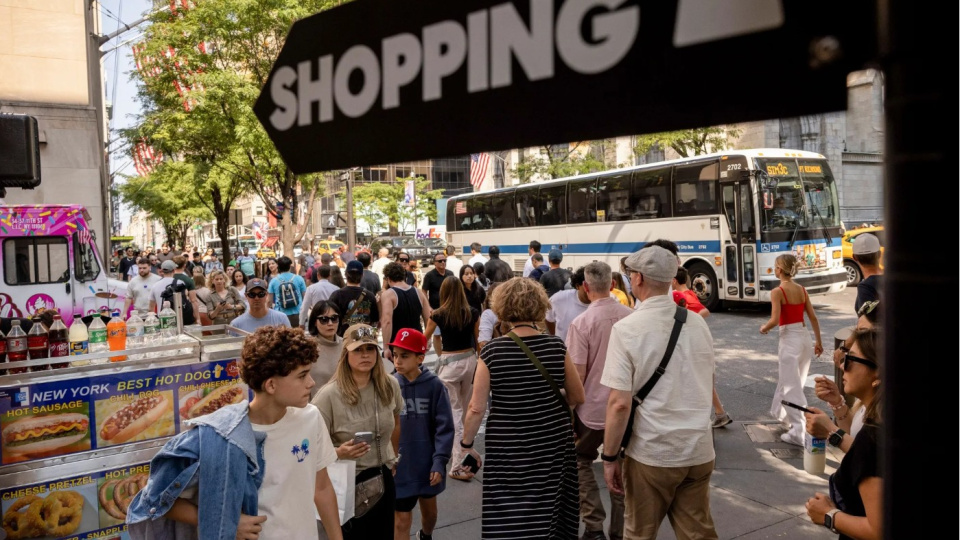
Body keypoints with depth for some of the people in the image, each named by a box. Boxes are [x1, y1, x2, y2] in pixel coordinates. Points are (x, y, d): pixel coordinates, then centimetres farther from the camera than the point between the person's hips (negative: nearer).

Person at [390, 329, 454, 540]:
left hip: (428, 463, 1)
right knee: (401, 520, 2)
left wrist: (440, 461, -14)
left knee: (429, 509, 24)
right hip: (399, 465, -1)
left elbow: (444, 427, -9)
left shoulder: (434, 385, -12)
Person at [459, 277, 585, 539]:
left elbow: (476, 408, -9)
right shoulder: (556, 346, -4)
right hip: (553, 444, 3)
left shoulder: (491, 351, -10)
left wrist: (466, 443, 6)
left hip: (508, 449, -2)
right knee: (549, 513, 17)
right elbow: (578, 397, 4)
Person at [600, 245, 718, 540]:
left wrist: (610, 457, -8)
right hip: (699, 451, 5)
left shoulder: (627, 329, -15)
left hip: (652, 453, -5)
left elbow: (619, 403, -19)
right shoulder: (698, 323, 3)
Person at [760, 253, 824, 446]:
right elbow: (813, 318, 9)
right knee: (790, 380, 23)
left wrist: (764, 328, 2)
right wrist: (818, 342, 16)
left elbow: (775, 320, -19)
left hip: (789, 338, -7)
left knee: (792, 386, -3)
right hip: (804, 336, 7)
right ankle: (781, 412, 42)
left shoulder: (777, 292, -13)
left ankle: (799, 432, -4)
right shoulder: (802, 289, 7)